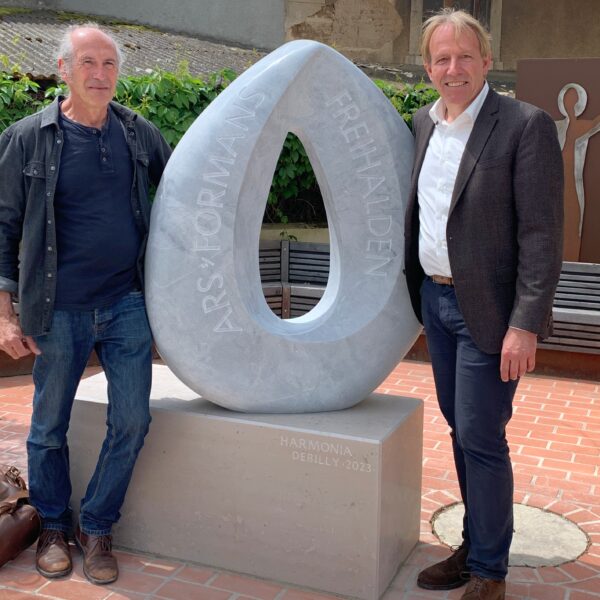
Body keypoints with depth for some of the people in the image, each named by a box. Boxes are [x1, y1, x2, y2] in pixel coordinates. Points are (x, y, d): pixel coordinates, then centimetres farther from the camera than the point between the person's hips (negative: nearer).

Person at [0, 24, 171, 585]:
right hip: (58, 312, -2)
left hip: (126, 306, 2)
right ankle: (53, 527, 33)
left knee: (132, 421, 1)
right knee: (49, 429, 10)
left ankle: (95, 527, 22)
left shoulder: (139, 132, 5)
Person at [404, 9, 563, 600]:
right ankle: (474, 546, 33)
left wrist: (524, 325, -20)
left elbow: (542, 235, -16)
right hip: (436, 300, 7)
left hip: (487, 310, -7)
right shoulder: (424, 123, 8)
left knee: (481, 437, -1)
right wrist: (416, 291, 14)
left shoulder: (525, 126, -13)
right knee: (460, 428, 16)